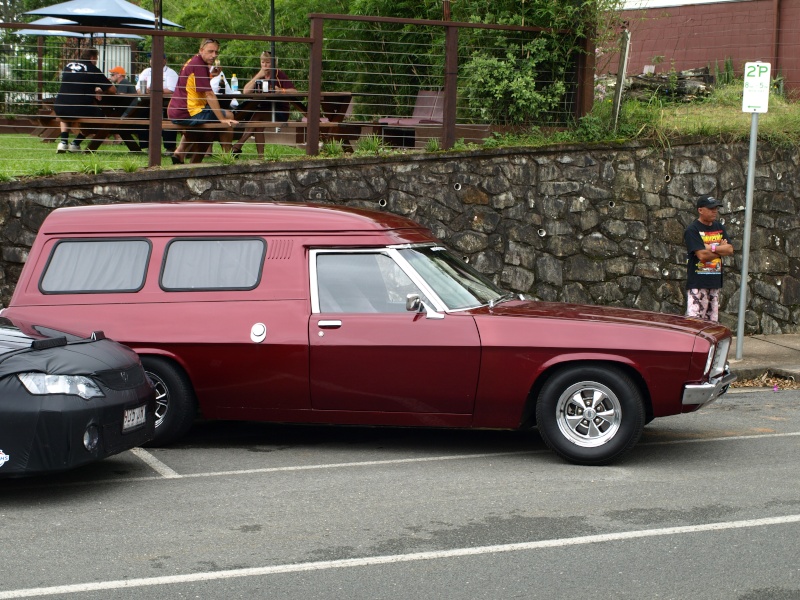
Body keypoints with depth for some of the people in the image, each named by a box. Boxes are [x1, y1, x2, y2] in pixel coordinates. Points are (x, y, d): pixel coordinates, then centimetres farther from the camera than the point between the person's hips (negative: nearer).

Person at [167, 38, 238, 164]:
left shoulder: (192, 62, 15)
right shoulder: (199, 65, -16)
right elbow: (209, 94, -19)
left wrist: (211, 75, 7)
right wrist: (223, 119, -18)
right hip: (187, 114, -10)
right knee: (228, 116, 0)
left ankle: (180, 153, 28)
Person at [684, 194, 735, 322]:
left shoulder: (719, 227, 14)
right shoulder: (692, 230, -8)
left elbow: (730, 250, 3)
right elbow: (702, 255, -18)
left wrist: (712, 248, -11)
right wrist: (721, 249, -4)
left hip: (715, 282, 7)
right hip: (697, 283, -7)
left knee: (712, 322, 10)